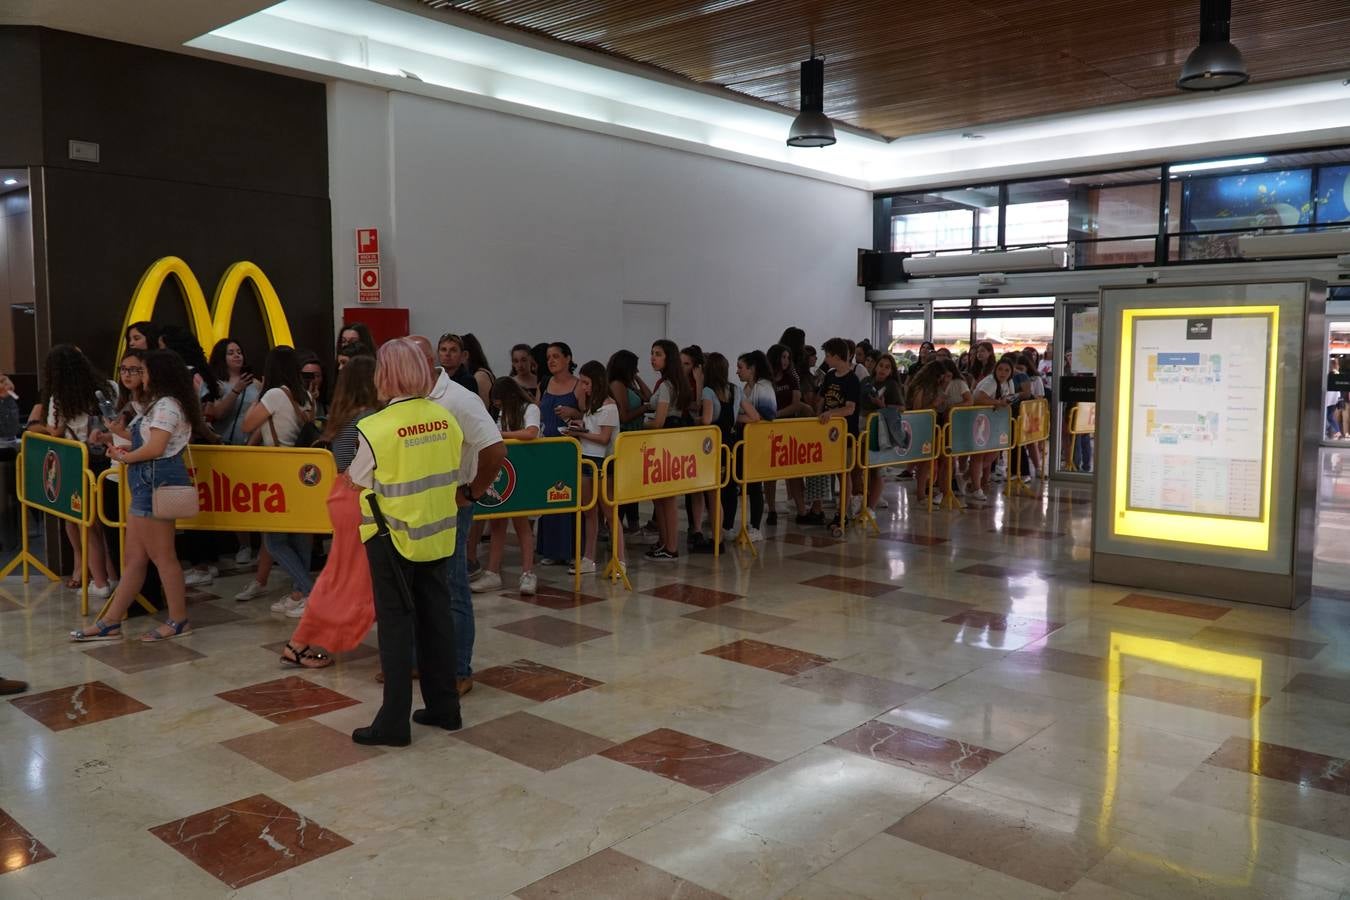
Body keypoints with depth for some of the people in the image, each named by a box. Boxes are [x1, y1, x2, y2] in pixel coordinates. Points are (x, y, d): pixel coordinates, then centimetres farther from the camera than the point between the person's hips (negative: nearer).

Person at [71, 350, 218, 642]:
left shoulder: (166, 405, -13)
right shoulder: (165, 404, 21)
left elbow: (155, 448, -20)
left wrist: (124, 458, -6)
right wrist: (124, 433, 17)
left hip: (156, 483, -11)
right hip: (150, 483, 11)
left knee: (162, 556, -4)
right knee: (134, 558, 10)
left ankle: (179, 621, 5)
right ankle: (110, 623, 14)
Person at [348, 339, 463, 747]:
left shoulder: (376, 428, -16)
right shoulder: (444, 418, -3)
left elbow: (357, 478, -1)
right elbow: (452, 468, 6)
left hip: (393, 537, -5)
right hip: (437, 533, 5)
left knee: (396, 622, 3)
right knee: (436, 617, 13)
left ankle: (394, 721, 9)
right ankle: (444, 706, 23)